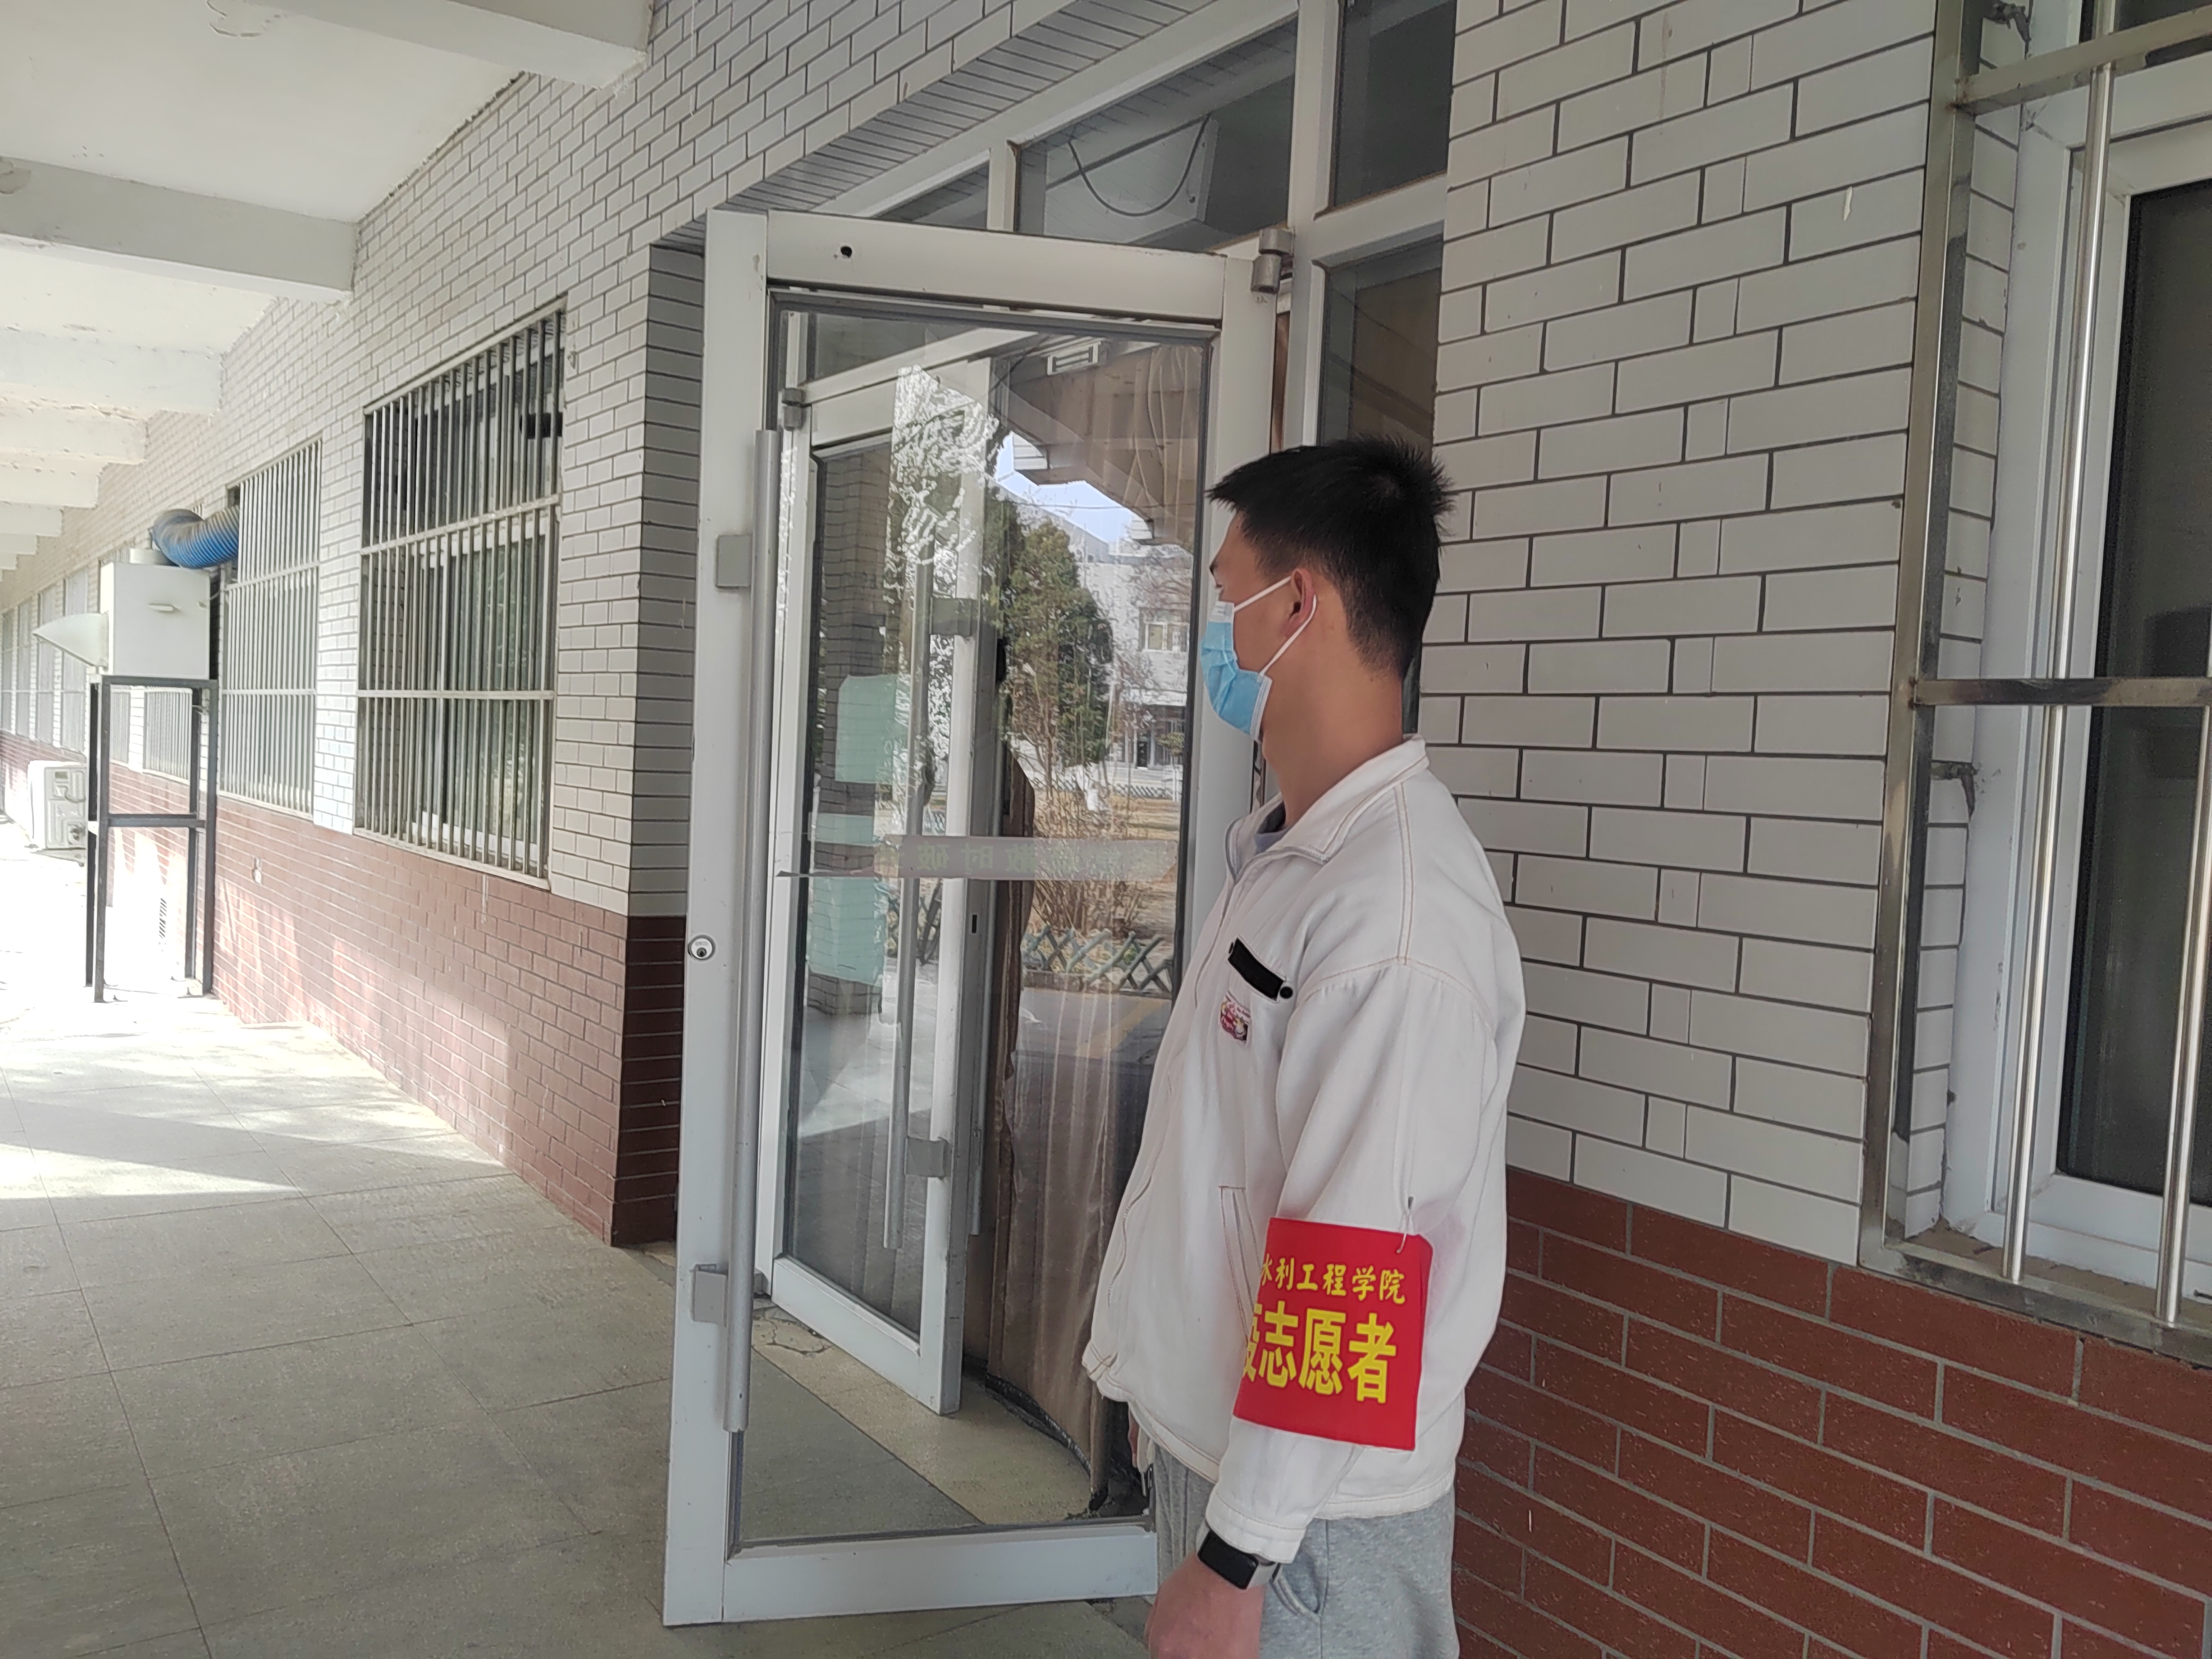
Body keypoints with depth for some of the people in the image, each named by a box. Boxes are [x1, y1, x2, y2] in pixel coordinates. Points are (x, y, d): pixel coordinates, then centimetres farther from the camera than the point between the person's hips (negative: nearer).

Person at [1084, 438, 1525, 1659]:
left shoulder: (1399, 909, -26)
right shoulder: (1280, 850, 5)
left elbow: (1350, 1268, -26)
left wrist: (1237, 1559, -20)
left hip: (1303, 1502, -8)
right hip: (1203, 1441, 8)